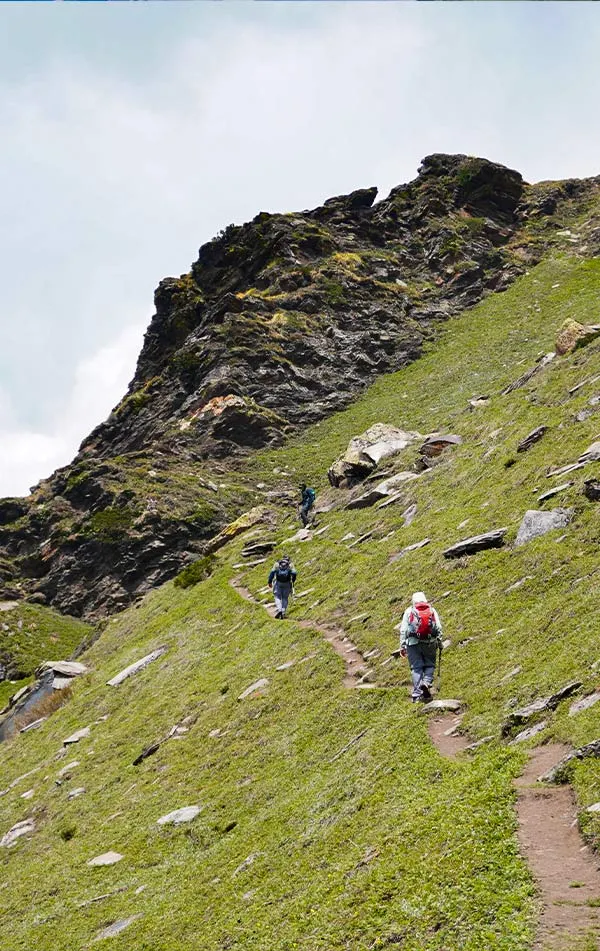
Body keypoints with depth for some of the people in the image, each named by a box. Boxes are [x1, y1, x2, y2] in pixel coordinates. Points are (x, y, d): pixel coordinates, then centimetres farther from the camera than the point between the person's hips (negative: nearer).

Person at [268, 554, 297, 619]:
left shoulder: (277, 563, 13)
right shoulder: (290, 564, 12)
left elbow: (272, 572, 0)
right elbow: (294, 573, -4)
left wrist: (270, 582, 3)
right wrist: (292, 581, 12)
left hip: (278, 582, 0)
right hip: (287, 583, 0)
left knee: (278, 597, 5)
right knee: (285, 598, 11)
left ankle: (278, 610, -17)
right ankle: (283, 613, 2)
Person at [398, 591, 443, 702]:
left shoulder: (409, 611, 9)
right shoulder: (432, 610, 11)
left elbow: (403, 630, 3)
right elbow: (438, 628, 2)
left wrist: (402, 646, 4)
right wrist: (439, 641, 8)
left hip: (413, 643, 0)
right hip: (430, 643, 0)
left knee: (416, 668, 3)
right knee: (429, 664, 15)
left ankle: (417, 694, -3)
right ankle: (426, 682, -10)